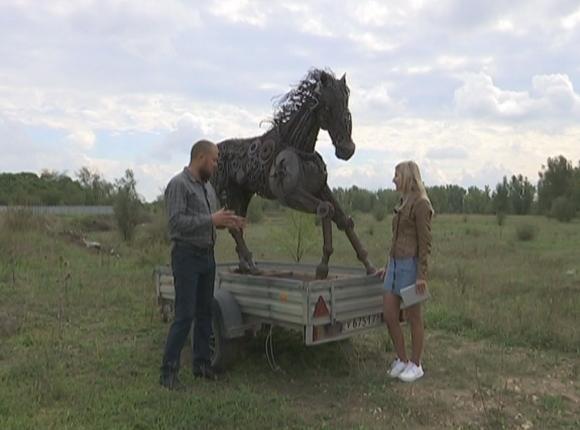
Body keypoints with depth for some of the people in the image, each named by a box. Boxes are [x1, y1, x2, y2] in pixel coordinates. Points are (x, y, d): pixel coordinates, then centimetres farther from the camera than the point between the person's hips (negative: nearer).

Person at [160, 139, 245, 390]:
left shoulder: (208, 187, 15)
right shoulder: (178, 184, -11)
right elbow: (176, 221, -21)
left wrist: (227, 221, 3)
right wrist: (211, 220, -22)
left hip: (207, 256, 8)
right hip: (187, 255, -8)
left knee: (205, 312, 12)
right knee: (184, 316, -7)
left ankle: (201, 363, 24)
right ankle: (168, 371, 3)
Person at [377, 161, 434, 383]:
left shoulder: (421, 204, -11)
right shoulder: (403, 204, 15)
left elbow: (425, 242, -15)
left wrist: (422, 275, -18)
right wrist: (388, 266, 21)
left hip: (411, 265, -8)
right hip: (396, 264, 8)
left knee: (413, 317, 4)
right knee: (389, 315, 8)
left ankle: (416, 365, 19)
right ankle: (401, 359, 24)